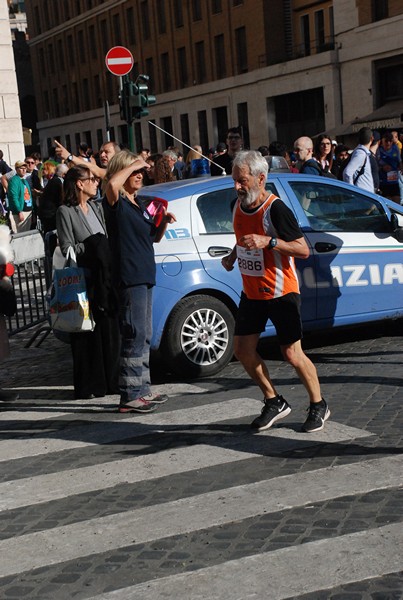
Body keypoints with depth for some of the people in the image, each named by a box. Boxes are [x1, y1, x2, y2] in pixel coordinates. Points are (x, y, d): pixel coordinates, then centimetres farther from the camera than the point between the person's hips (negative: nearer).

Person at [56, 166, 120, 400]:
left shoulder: (97, 208, 15)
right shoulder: (66, 212, -5)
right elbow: (67, 248, -10)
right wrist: (94, 246, -11)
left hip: (105, 278, 6)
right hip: (85, 281, -6)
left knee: (110, 330, 7)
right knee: (88, 334, 0)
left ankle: (111, 380, 17)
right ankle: (89, 386, 9)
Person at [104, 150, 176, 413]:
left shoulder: (139, 203, 16)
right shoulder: (117, 203, -9)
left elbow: (154, 237, 24)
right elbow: (112, 182, -32)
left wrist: (164, 222, 4)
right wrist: (134, 164, -18)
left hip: (145, 275, 9)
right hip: (129, 277, -9)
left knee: (144, 336, 14)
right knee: (135, 335, -9)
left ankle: (142, 390, 23)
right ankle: (130, 396, -4)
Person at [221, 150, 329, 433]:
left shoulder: (276, 209, -20)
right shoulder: (239, 205, 3)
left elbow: (304, 250, -19)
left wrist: (269, 241, -30)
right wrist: (232, 256, 3)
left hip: (281, 293, -7)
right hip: (252, 292, 7)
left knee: (292, 354, -3)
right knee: (243, 349, 5)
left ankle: (318, 406, 18)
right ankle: (274, 402, 22)